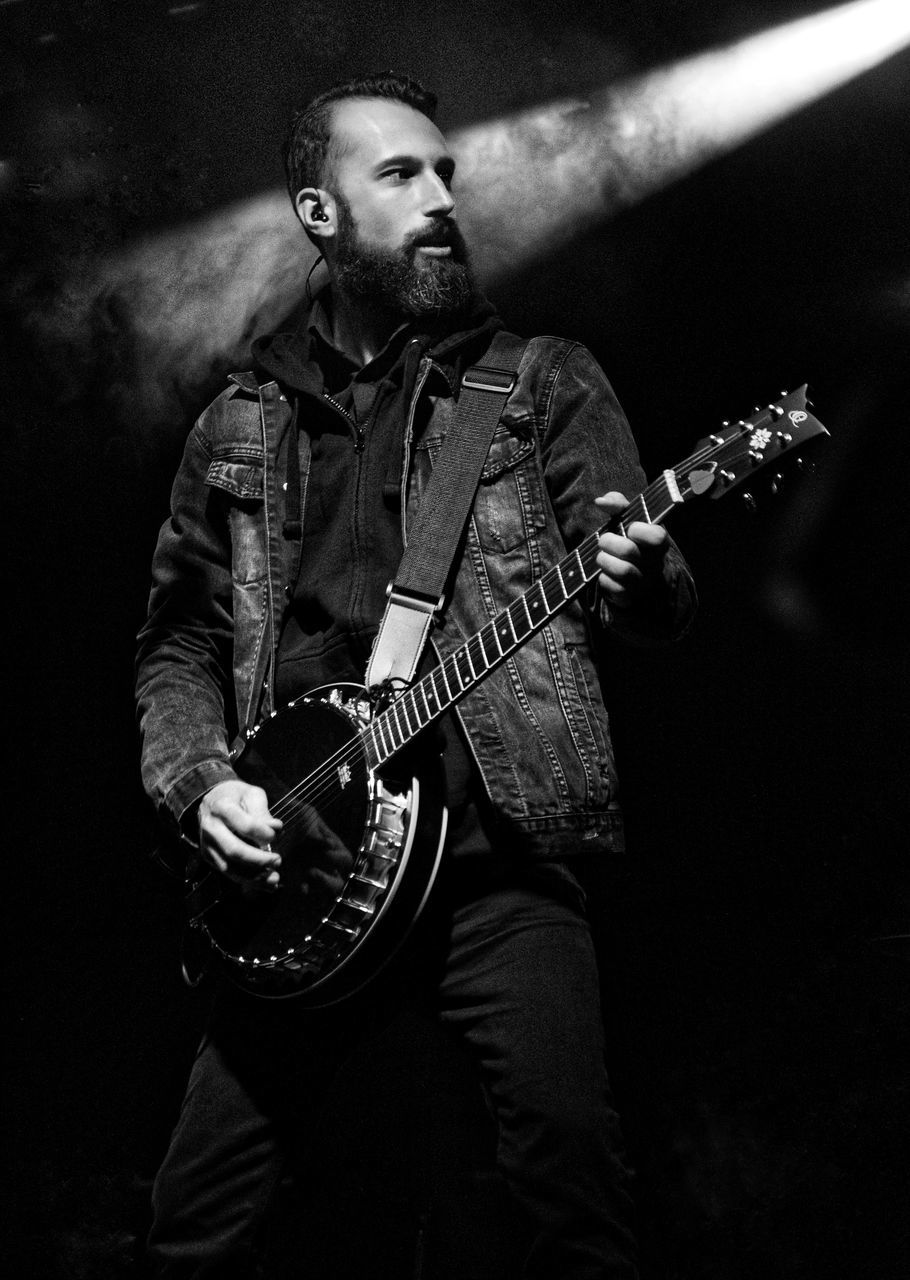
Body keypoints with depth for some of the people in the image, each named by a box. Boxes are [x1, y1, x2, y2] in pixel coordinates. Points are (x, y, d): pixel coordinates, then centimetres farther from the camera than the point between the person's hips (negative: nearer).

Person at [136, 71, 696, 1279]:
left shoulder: (544, 382, 7)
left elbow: (655, 603, 2)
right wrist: (197, 782, -1)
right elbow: (179, 638, 17)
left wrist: (641, 583, -22)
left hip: (498, 841, -2)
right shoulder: (240, 427, 13)